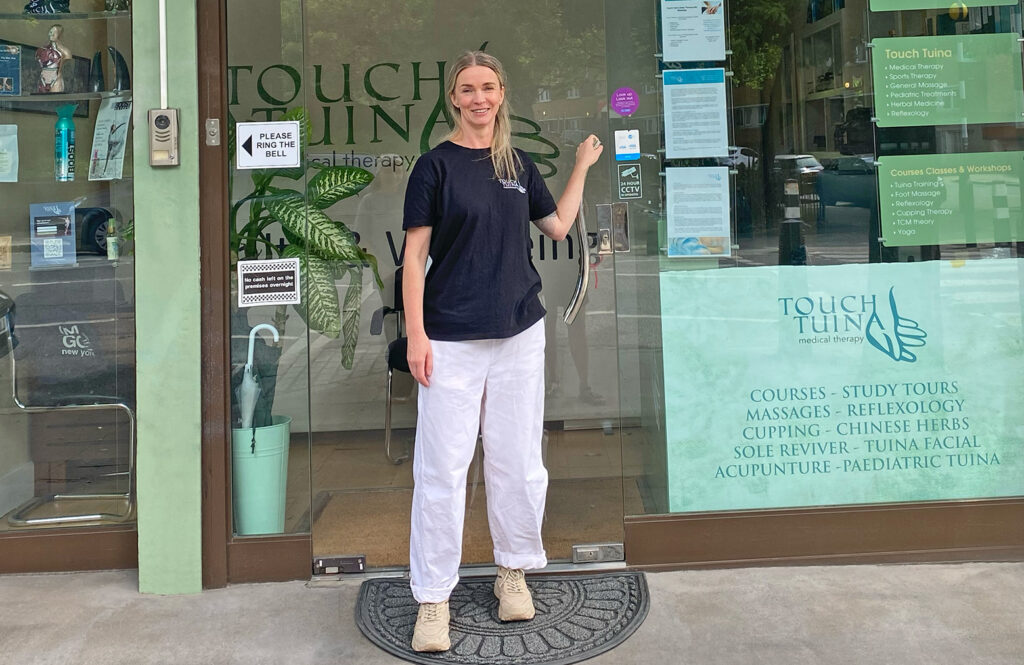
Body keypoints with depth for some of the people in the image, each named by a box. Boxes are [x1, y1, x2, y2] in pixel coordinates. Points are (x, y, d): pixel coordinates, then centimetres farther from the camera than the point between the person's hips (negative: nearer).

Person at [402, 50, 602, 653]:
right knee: (442, 469, -2)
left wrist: (583, 165, 19)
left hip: (520, 334, 4)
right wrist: (415, 334, -11)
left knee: (518, 462, 11)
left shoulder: (520, 164, 12)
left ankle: (514, 571, 29)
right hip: (452, 341, -4)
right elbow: (416, 254, -5)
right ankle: (433, 598, 10)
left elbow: (558, 225, 20)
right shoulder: (436, 164, -2)